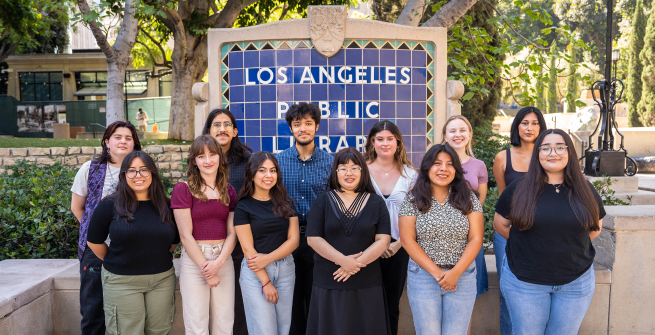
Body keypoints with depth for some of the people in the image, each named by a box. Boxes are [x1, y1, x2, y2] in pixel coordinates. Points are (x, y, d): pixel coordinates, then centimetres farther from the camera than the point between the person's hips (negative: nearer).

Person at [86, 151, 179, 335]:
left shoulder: (165, 206, 2)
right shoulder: (111, 205, -6)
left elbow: (175, 240, 14)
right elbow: (94, 241, 2)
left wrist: (158, 257, 10)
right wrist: (113, 262, 9)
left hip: (162, 279, 3)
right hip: (121, 282, -2)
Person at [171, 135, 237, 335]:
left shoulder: (229, 191, 9)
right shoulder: (183, 190, -4)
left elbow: (232, 232, 5)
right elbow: (185, 235, -7)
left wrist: (218, 262, -11)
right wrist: (205, 267, -10)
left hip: (224, 260, 4)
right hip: (194, 259, -3)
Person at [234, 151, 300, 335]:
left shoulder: (286, 203, 7)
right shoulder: (244, 207, -4)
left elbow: (294, 239, 1)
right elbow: (248, 248, -8)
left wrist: (268, 258, -13)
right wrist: (266, 282, -12)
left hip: (286, 269, 4)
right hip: (255, 272, -4)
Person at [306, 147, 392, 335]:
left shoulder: (376, 203, 5)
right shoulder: (323, 201, 4)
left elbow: (383, 241, -2)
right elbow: (313, 238, -3)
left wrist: (356, 263, -14)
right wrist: (343, 260, -14)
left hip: (367, 285, 0)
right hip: (329, 283, 0)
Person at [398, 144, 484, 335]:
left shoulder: (469, 198, 3)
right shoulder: (413, 200, -1)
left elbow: (476, 239, -1)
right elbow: (407, 240, -5)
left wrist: (456, 272, -12)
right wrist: (436, 272, -11)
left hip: (462, 276, 1)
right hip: (423, 276, -1)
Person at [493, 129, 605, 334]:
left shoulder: (585, 191, -1)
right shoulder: (518, 189, -6)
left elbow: (596, 226, 12)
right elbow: (500, 224, 3)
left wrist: (569, 244, 4)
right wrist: (528, 243, 2)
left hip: (577, 283, 2)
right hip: (524, 282, -1)